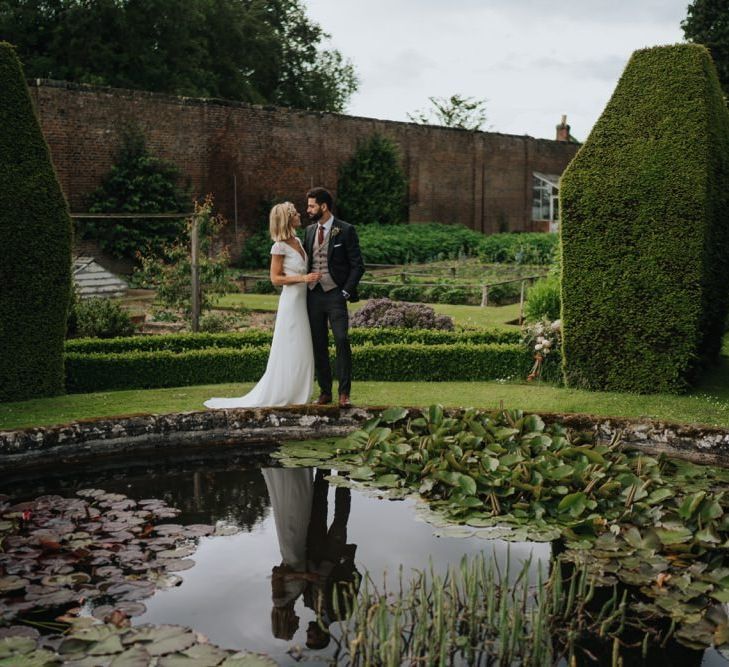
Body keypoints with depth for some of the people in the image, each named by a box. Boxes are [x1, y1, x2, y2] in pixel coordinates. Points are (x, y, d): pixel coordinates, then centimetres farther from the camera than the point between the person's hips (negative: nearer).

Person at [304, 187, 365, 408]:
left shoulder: (346, 231, -4)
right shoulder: (310, 230, 12)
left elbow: (357, 265, -4)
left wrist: (346, 292, -11)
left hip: (335, 295, -5)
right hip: (313, 295, 5)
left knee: (342, 342, -11)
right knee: (318, 346, 6)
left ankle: (344, 394, -6)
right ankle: (325, 392, 14)